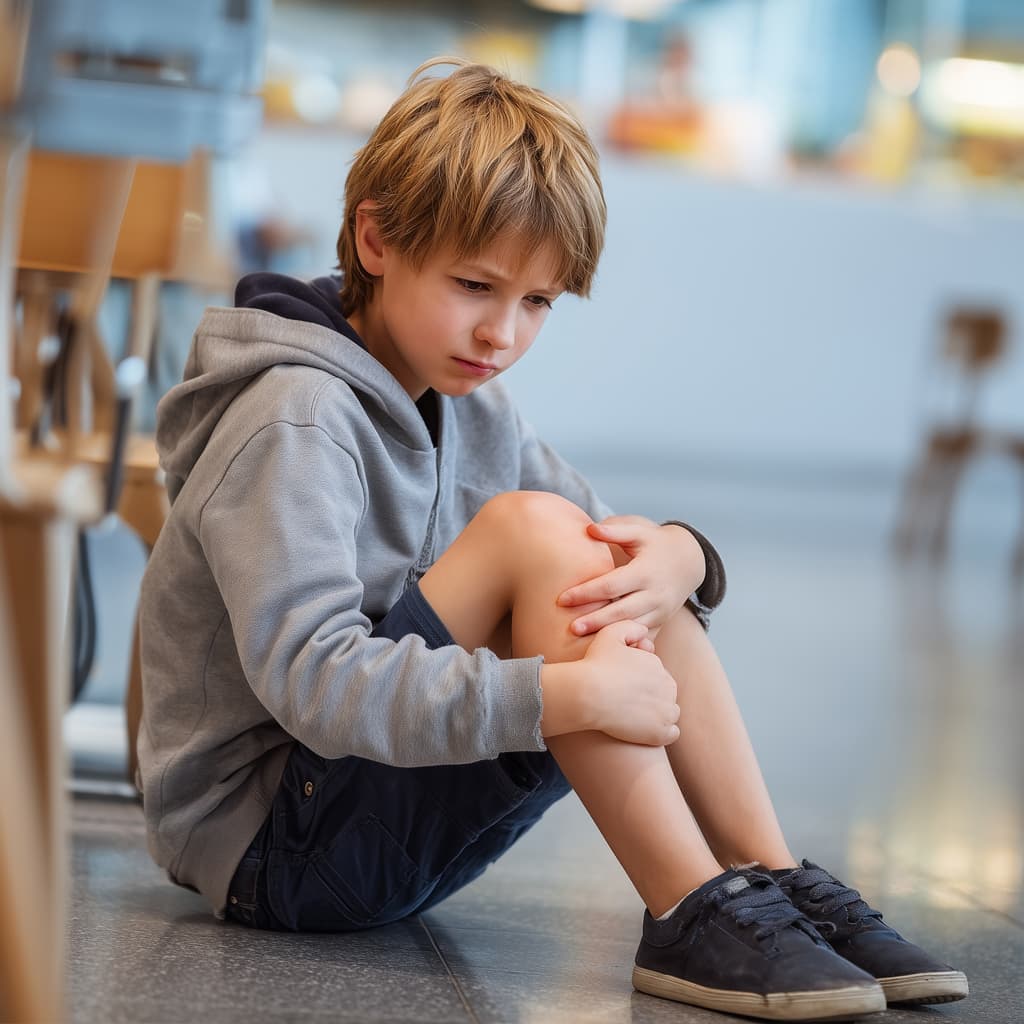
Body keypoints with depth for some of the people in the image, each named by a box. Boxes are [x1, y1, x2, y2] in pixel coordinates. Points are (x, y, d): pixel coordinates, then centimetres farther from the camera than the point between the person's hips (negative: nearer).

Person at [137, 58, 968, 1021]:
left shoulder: (472, 414, 10)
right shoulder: (296, 423, -19)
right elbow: (310, 680, -31)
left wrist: (677, 557, -18)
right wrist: (574, 693, -35)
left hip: (395, 817, 9)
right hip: (270, 842, -9)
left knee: (630, 574, -3)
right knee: (528, 529, -24)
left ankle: (774, 887, -10)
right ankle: (692, 914, -25)